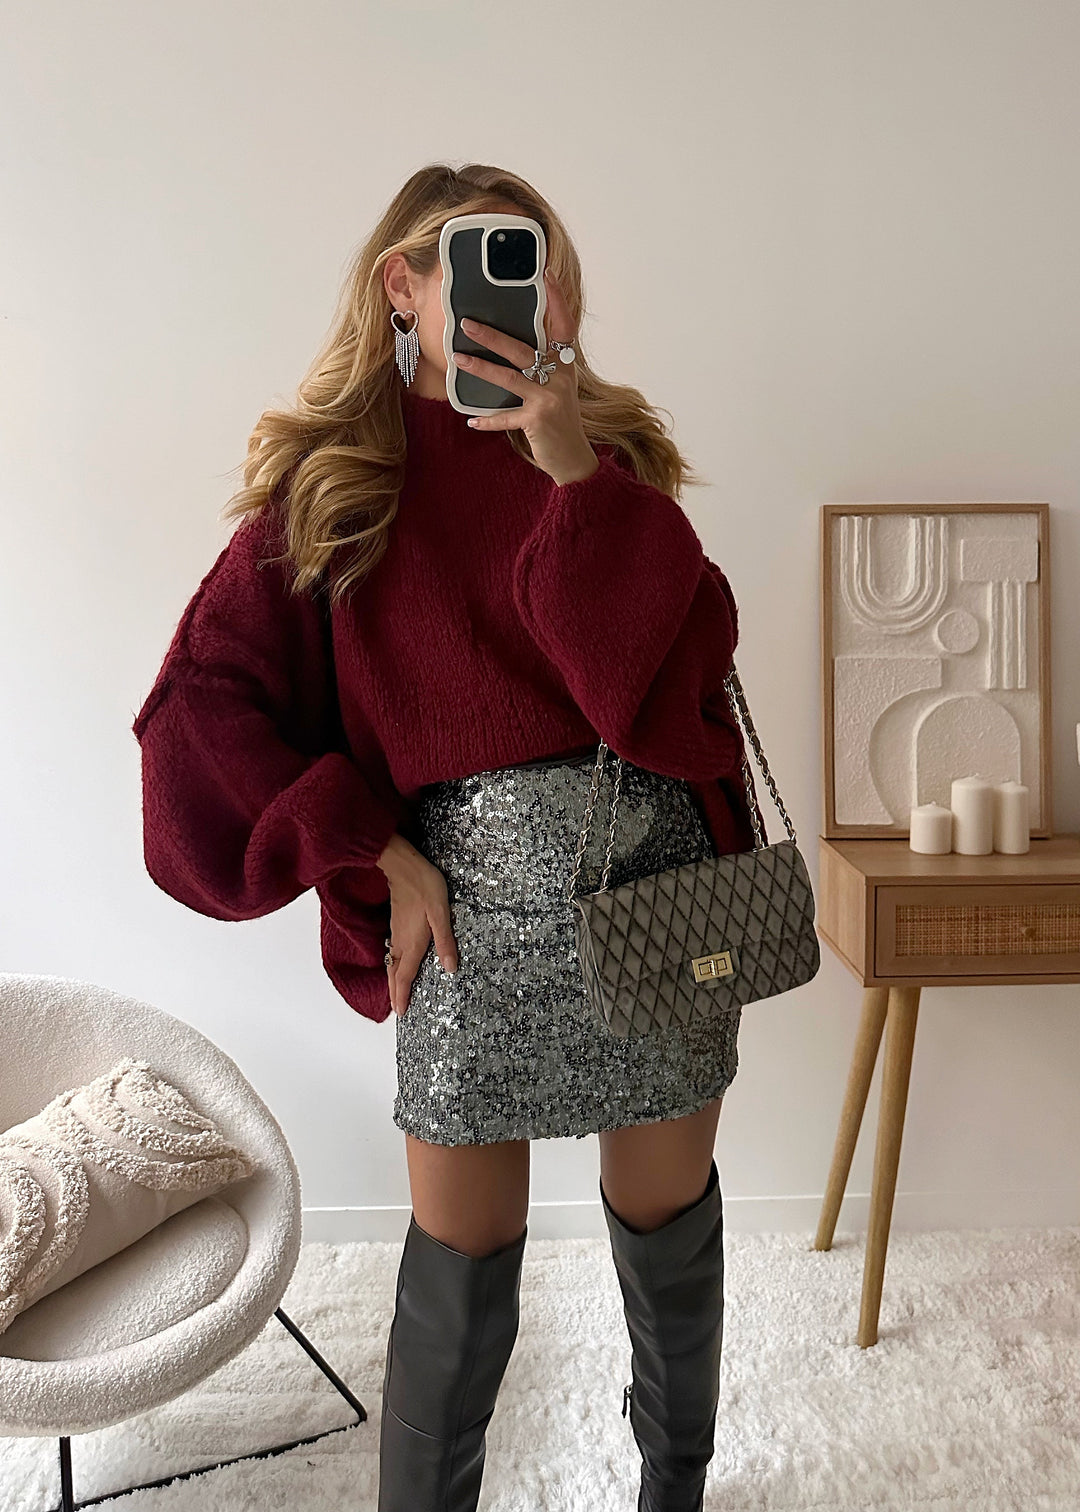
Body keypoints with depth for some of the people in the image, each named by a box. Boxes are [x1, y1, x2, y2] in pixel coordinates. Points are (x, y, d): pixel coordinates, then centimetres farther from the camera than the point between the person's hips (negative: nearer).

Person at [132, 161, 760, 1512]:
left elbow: (681, 663, -8)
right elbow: (201, 704, -4)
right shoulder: (330, 477, 2)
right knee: (464, 1251, 9)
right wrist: (371, 854, -11)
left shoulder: (611, 449, 6)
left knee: (667, 1212, 18)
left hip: (662, 867, 3)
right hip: (474, 888, -2)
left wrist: (581, 476, -17)